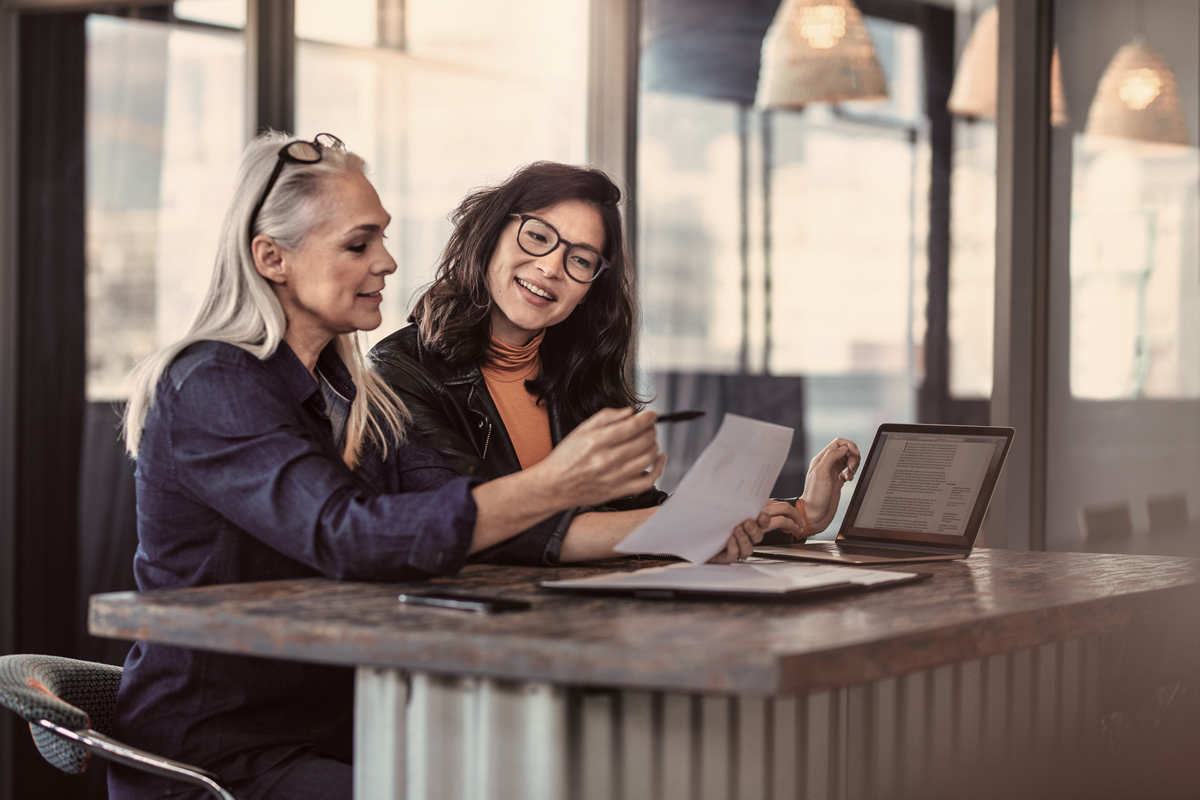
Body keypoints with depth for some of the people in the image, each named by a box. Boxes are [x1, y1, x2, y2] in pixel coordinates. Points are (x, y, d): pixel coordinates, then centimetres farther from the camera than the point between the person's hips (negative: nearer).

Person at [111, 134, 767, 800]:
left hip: (334, 738, 8)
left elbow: (463, 516, 3)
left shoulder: (351, 394, 14)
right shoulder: (211, 388, -14)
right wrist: (552, 485, -36)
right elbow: (346, 536, -27)